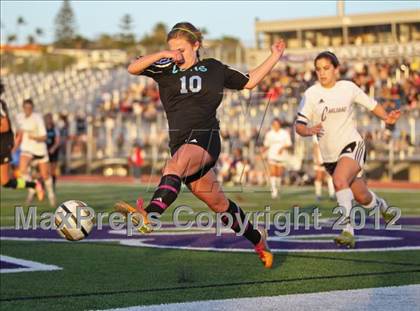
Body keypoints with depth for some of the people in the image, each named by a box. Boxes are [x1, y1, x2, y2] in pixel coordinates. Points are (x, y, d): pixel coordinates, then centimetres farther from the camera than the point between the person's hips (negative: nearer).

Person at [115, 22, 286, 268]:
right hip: (179, 142, 4)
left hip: (205, 138, -4)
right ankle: (258, 240, 29)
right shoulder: (166, 68, 11)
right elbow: (133, 68, -3)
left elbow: (249, 81, 25)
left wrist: (275, 57, 21)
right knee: (218, 203, 11)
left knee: (174, 168, -36)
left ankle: (149, 215, -58)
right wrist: (162, 55, -15)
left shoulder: (214, 69, 10)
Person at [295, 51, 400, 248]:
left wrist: (386, 117, -10)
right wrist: (309, 130, -32)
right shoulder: (311, 94, -6)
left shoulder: (348, 88, -4)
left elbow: (371, 104, 8)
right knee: (362, 197, 12)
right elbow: (299, 126, -10)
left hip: (352, 145, -3)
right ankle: (382, 206, 46)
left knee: (339, 180, -32)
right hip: (330, 155, 3)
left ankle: (347, 229, -33)